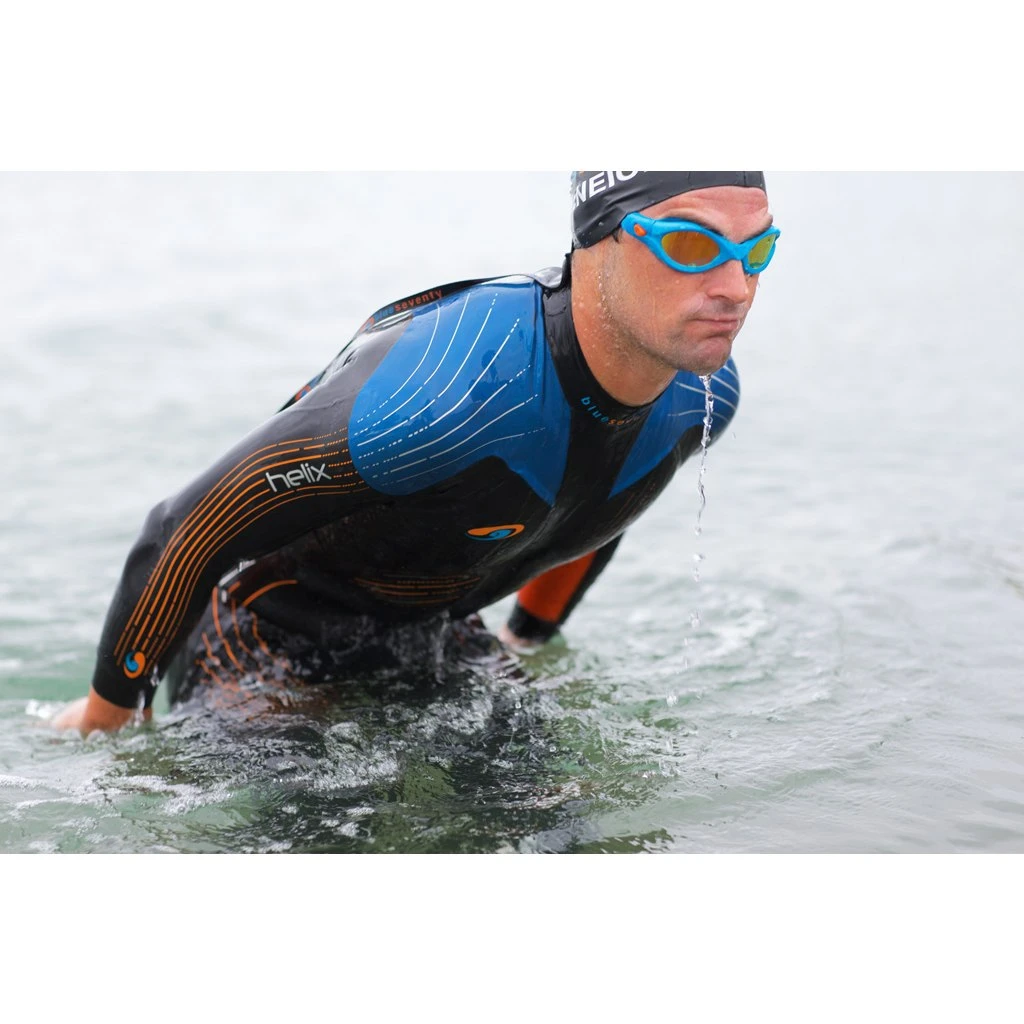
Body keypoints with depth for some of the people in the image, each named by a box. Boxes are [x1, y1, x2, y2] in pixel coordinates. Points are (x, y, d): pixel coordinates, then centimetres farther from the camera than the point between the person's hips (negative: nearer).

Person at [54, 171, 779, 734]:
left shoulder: (704, 394, -18)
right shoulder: (434, 395, -43)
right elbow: (185, 535, -30)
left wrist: (528, 644, 25)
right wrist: (106, 715, -14)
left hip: (438, 633, 7)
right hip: (271, 644, -6)